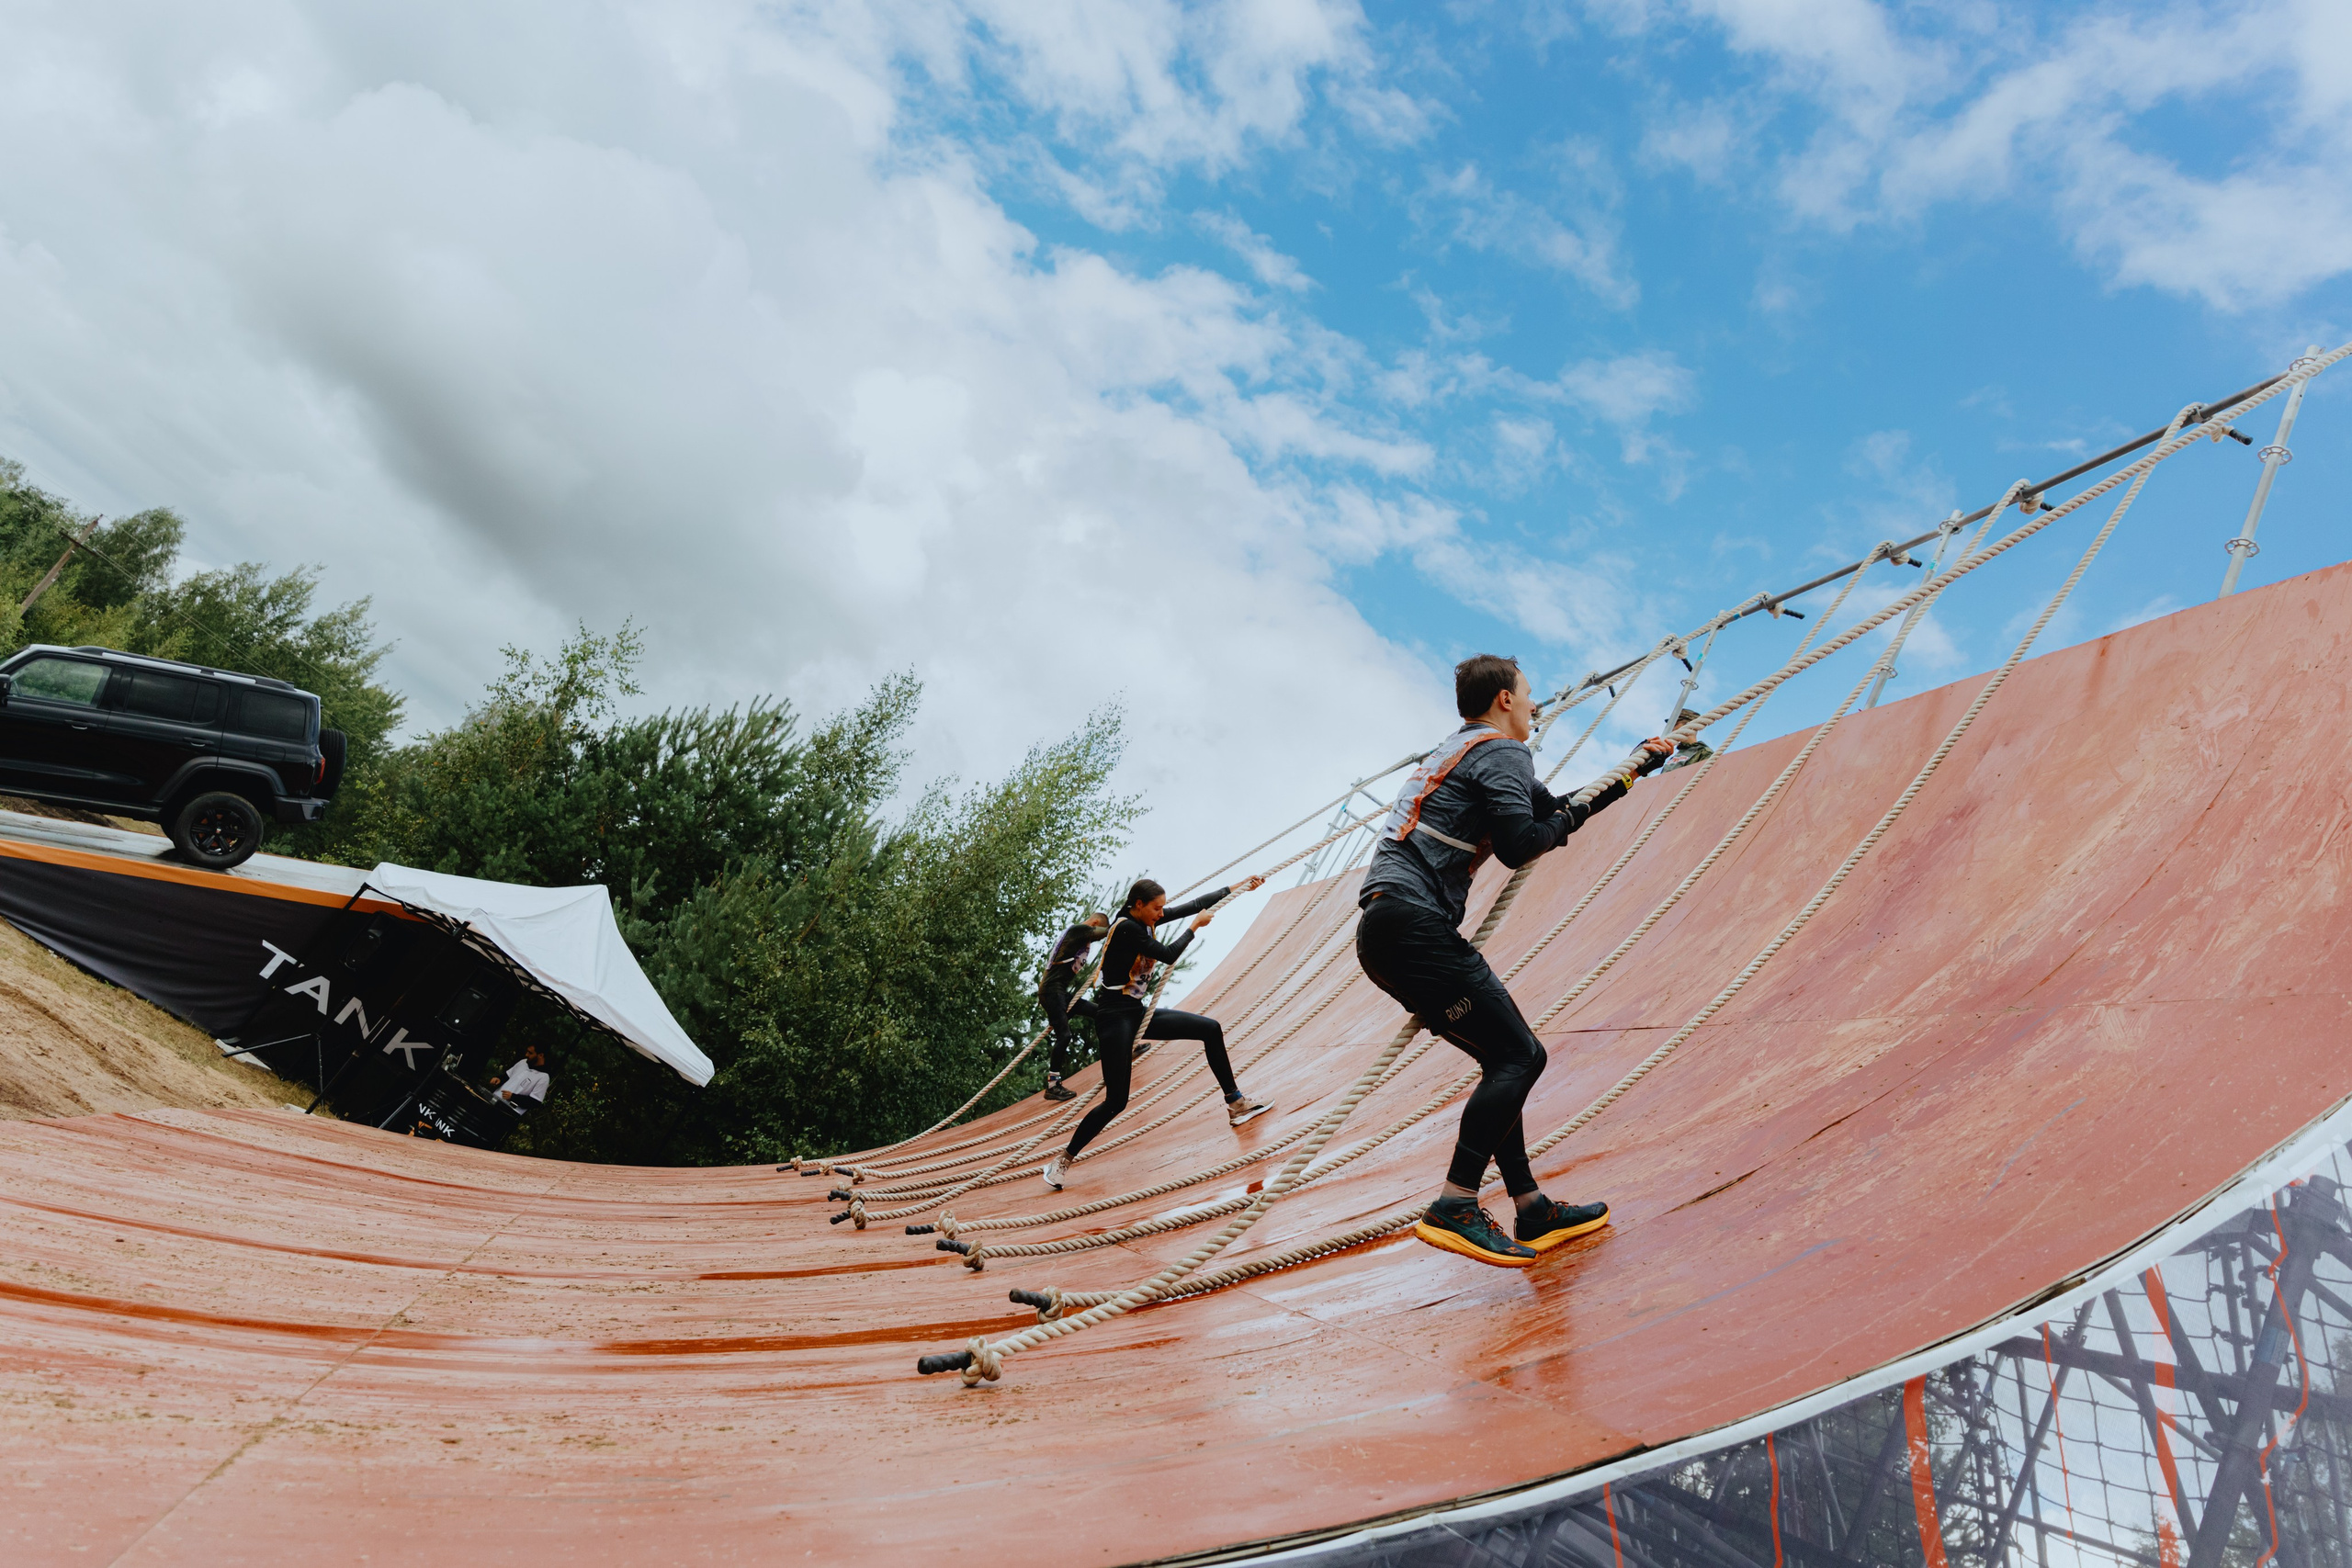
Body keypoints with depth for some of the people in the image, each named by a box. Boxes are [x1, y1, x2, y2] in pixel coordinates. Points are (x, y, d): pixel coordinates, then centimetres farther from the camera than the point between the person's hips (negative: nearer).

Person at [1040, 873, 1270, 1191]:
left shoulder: (1144, 920, 4)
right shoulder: (1126, 928, -20)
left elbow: (1193, 905, 8)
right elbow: (1168, 955, -19)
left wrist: (1238, 887, 10)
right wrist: (1196, 926, -4)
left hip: (1138, 1012, 9)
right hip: (1114, 1016, -9)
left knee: (1211, 1029, 5)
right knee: (1116, 1102, -11)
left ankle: (1236, 1104, 15)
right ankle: (1062, 1160, 3)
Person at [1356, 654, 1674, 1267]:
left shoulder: (1465, 750, 30)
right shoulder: (1503, 751, -1)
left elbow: (1557, 808, 36)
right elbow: (1520, 844, -16)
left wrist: (1639, 762, 42)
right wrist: (1568, 816, 6)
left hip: (1384, 931, 10)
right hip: (1414, 923, -10)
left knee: (1505, 1058, 14)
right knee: (1518, 1055, -11)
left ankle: (1533, 1211, 17)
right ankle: (1455, 1208, -16)